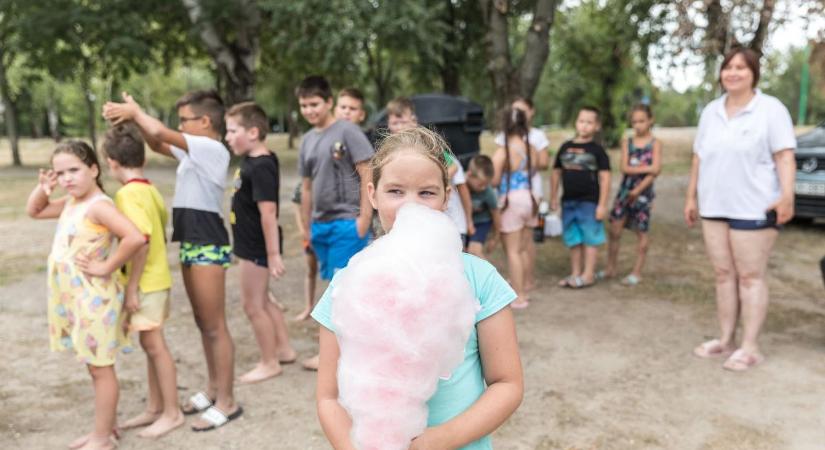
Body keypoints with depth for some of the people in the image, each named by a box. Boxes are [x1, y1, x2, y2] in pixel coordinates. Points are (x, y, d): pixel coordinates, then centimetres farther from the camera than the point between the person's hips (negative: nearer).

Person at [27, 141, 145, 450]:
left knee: (100, 367, 3)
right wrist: (43, 187, 6)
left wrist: (106, 267, -22)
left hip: (94, 299, -9)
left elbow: (136, 238, -33)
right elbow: (34, 211, 25)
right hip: (74, 298, 9)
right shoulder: (70, 202, 9)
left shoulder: (99, 206, -20)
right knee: (94, 366, 18)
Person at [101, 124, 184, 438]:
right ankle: (154, 408, 27)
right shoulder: (150, 189, 8)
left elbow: (141, 241, -25)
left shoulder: (127, 194, -18)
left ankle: (172, 413, 12)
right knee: (151, 345, 16)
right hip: (156, 277, 9)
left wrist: (131, 288, -20)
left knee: (154, 345, 1)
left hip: (146, 282, -9)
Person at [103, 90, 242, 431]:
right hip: (191, 244, 10)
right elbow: (158, 144, 22)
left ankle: (227, 402, 5)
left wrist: (135, 111, -3)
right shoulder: (194, 152, 14)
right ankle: (214, 389, 28)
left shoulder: (212, 149, -15)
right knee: (203, 323, 16)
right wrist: (133, 118, 7)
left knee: (215, 326, -4)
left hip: (208, 245, -10)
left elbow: (161, 133, -20)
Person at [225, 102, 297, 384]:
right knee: (262, 301, 20)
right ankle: (284, 350, 33)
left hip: (257, 247, -10)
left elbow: (268, 213, -26)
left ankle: (269, 363, 16)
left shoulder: (261, 167, -22)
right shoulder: (251, 161, 8)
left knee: (252, 304, 2)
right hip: (250, 244, 10)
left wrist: (273, 254, -26)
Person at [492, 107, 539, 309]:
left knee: (512, 251, 3)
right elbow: (532, 172, 11)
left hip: (511, 200, -6)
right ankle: (522, 290, 26)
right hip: (530, 199, 6)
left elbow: (494, 180, -13)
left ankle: (519, 297, 6)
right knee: (522, 249, 17)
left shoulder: (502, 152, -13)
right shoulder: (531, 149, 3)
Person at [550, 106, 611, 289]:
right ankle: (575, 273, 22)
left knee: (590, 239, 2)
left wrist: (602, 204, -11)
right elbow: (556, 173, 14)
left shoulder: (597, 150, -4)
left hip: (590, 202, -5)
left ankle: (588, 274, 9)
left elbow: (605, 178, -6)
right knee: (573, 240, 12)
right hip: (568, 201, 5)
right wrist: (553, 198, 12)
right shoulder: (566, 147, 8)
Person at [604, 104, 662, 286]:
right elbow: (624, 167, -5)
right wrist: (646, 168, -16)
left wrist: (638, 190, -15)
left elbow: (656, 170, -10)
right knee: (614, 229, 0)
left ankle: (637, 272, 12)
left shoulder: (655, 143, 0)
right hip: (625, 189, 3)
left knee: (642, 231, 4)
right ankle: (610, 268, 13)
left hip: (643, 191, -3)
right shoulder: (627, 142, 7)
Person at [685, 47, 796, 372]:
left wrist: (787, 195, -23)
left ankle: (750, 348, 4)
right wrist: (691, 197, 14)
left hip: (754, 209, -6)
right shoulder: (711, 111, 13)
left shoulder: (770, 109, -4)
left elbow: (785, 156, -12)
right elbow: (699, 157, 16)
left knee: (750, 277, -2)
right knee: (724, 275, 10)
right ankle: (726, 341, 18)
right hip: (714, 208, 6)